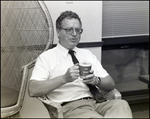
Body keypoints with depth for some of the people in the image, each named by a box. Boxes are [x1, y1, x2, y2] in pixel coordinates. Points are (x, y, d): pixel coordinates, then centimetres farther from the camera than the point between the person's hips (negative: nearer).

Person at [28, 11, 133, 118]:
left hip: (96, 102, 5)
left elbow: (111, 84, 15)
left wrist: (96, 80, -8)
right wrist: (64, 78, -19)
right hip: (70, 107, -5)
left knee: (121, 104, -27)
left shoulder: (88, 54, 21)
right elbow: (33, 90, -8)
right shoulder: (47, 57, 6)